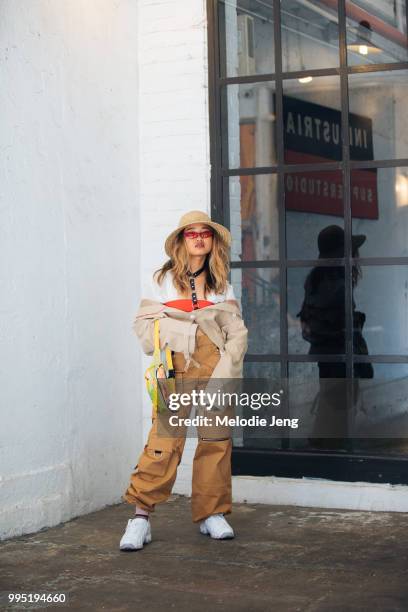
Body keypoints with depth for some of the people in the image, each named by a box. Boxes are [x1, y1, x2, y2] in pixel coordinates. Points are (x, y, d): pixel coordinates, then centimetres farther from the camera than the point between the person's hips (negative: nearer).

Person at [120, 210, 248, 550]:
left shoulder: (222, 285, 15)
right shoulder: (164, 279, 12)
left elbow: (237, 331, 9)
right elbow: (143, 322, 8)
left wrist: (228, 364, -5)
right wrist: (162, 347, -8)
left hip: (215, 369, 2)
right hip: (176, 368, -2)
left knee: (216, 439, 2)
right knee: (165, 439, -13)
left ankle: (212, 514, 13)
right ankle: (141, 516, -10)